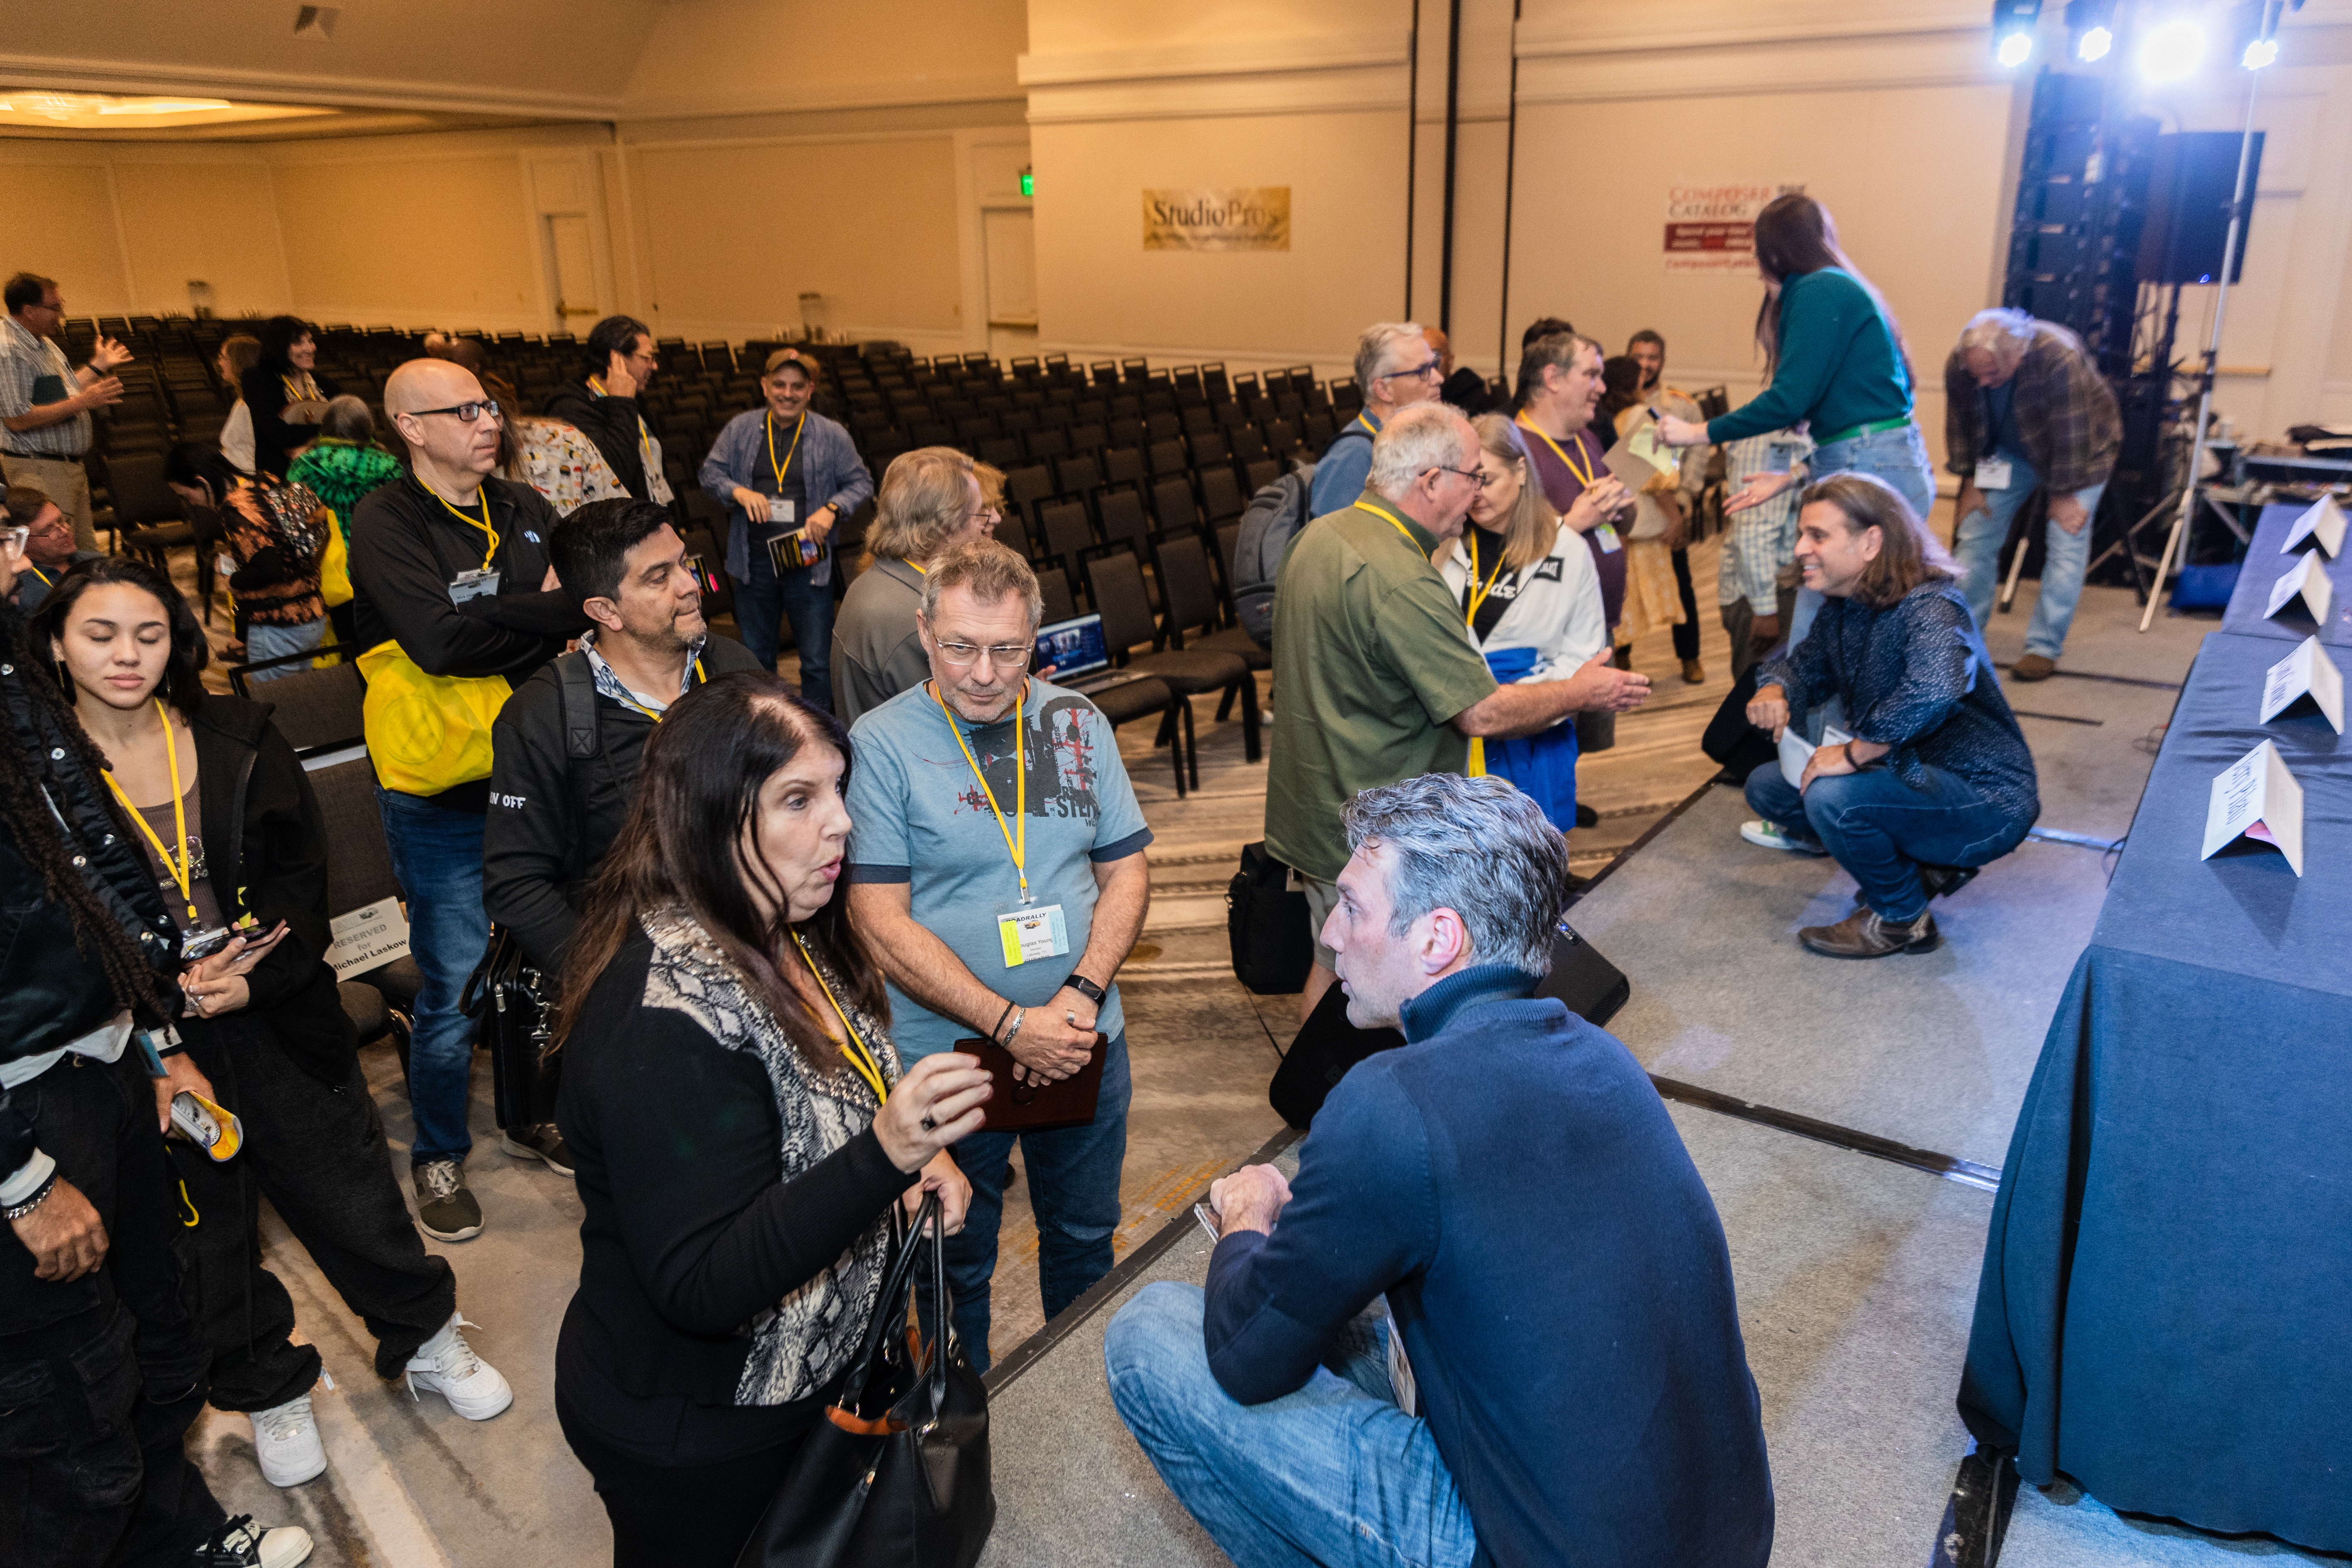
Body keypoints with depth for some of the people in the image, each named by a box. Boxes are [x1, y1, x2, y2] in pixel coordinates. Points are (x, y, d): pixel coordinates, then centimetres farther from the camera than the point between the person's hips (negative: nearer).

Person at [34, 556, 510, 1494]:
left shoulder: (236, 741, -2)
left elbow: (300, 871, -1)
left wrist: (259, 977, -15)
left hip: (277, 1019, 1)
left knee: (351, 1191, 11)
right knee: (207, 1233, 15)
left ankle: (426, 1343, 32)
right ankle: (268, 1391, 36)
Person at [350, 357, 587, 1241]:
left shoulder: (524, 510, 7)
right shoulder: (387, 523, -11)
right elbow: (439, 639, -27)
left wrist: (501, 627, -17)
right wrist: (557, 612, -20)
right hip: (442, 799, -5)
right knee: (456, 991, 4)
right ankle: (438, 1157, 25)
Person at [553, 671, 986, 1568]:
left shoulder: (786, 934, -4)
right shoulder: (664, 1021, -32)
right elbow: (700, 1288, -33)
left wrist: (918, 1154, -8)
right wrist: (886, 1155, -43)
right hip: (692, 1439, -7)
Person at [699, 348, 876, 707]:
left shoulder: (832, 435, 0)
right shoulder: (739, 429, 5)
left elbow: (861, 483, 5)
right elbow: (710, 474, 7)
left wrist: (832, 509, -13)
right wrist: (739, 491, -14)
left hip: (809, 562, -2)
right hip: (754, 562, 2)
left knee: (818, 660, 0)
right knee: (755, 658, 14)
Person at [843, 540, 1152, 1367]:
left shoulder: (1078, 722, -1)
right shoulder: (883, 741, -13)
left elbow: (1126, 869, 2)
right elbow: (881, 924, -15)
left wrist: (1083, 994, -14)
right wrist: (1009, 1023, -21)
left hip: (1087, 1040, 4)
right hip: (947, 1054, -3)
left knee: (1086, 1238, 23)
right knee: (956, 1263, 16)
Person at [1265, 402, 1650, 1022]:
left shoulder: (1319, 536, 3)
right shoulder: (1401, 582, -28)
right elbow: (1483, 713, -23)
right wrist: (1581, 691, -7)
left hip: (1313, 810, 9)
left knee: (1333, 967, 23)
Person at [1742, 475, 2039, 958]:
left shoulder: (1929, 608, -26)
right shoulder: (1843, 607, 2)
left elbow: (1933, 691, -46)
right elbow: (1808, 663, 16)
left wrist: (1854, 753, -34)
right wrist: (1774, 691, -9)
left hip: (1985, 802, -9)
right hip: (1913, 775, 9)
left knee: (1833, 797, -32)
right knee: (1767, 787, 9)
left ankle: (1901, 919, -4)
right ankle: (1924, 863, 13)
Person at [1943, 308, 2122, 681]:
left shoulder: (2060, 357, -37)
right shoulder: (1958, 366, -23)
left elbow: (2070, 435, -30)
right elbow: (1960, 427, -7)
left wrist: (2065, 495, -24)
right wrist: (1971, 484, -4)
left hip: (2082, 451, -4)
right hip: (2010, 451, 5)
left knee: (2066, 546, -11)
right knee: (1975, 535, 0)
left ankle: (2044, 649, -5)